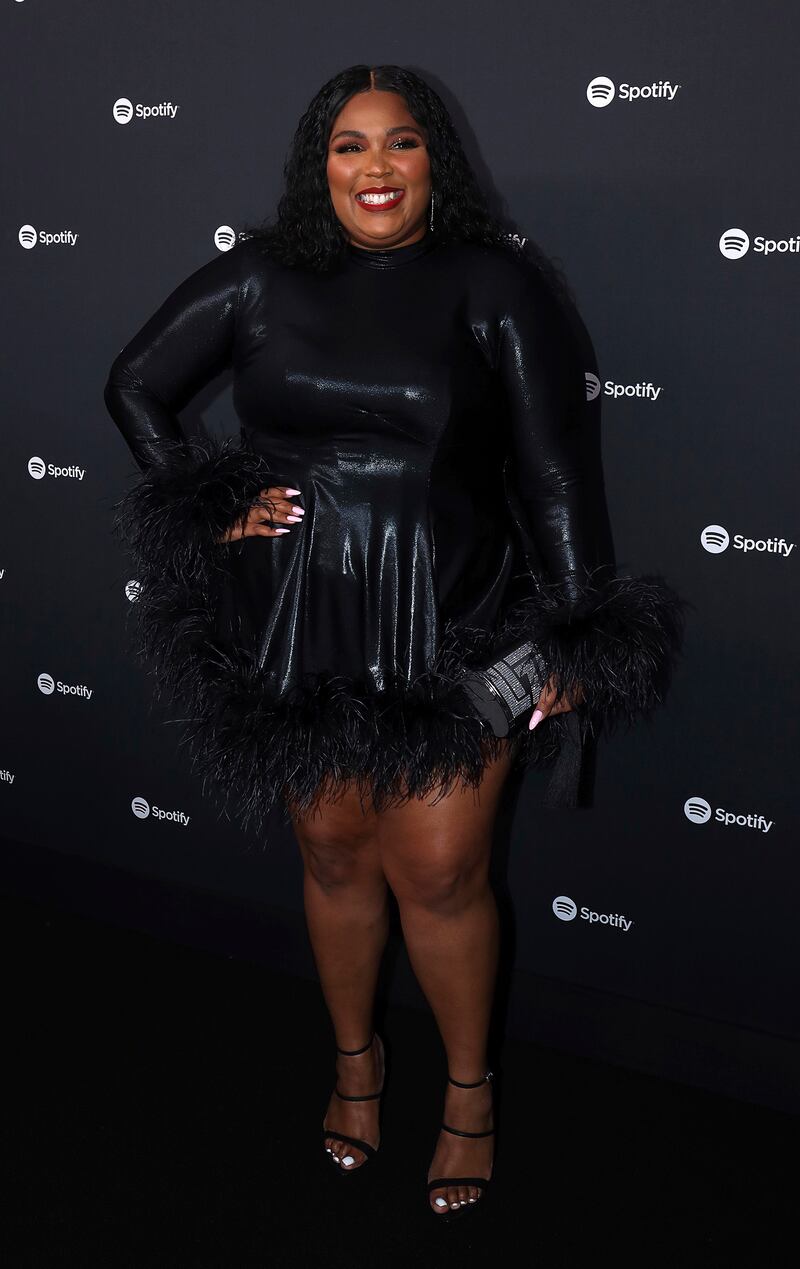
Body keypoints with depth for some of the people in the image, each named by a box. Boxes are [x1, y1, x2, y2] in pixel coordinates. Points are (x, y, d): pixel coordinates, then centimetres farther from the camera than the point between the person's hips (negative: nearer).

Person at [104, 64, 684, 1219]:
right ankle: (356, 1059, 40)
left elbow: (552, 467, -6)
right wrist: (211, 510, 1)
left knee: (441, 870, 2)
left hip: (452, 629, -2)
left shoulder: (495, 281, -5)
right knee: (334, 853, 15)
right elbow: (135, 384, 12)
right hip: (298, 633, 3)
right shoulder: (261, 278, 2)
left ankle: (470, 1088, 28)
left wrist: (576, 637, -8)